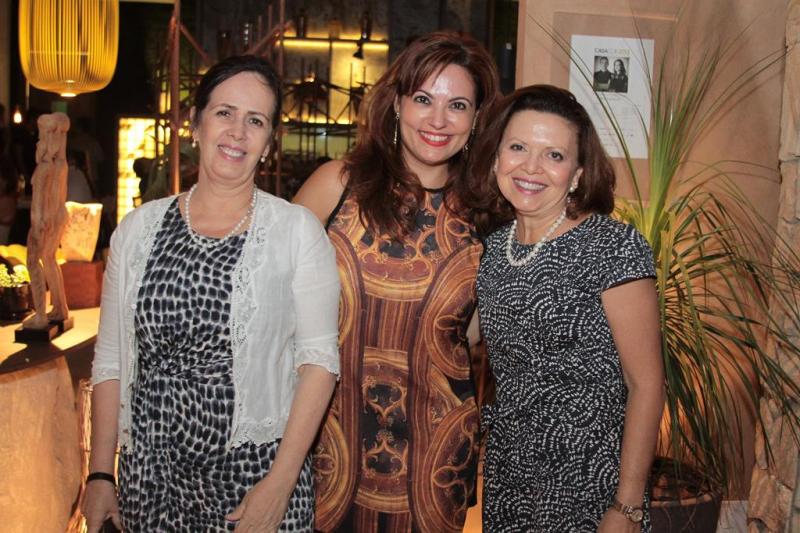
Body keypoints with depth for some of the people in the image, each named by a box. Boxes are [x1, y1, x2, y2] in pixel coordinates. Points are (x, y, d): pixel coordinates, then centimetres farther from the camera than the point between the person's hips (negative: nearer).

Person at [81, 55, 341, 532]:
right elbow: (111, 358, 6)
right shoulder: (138, 229, 3)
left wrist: (280, 484, -14)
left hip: (254, 475, -2)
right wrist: (101, 474, 4)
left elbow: (319, 358, -9)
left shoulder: (297, 229, -6)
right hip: (150, 475, 3)